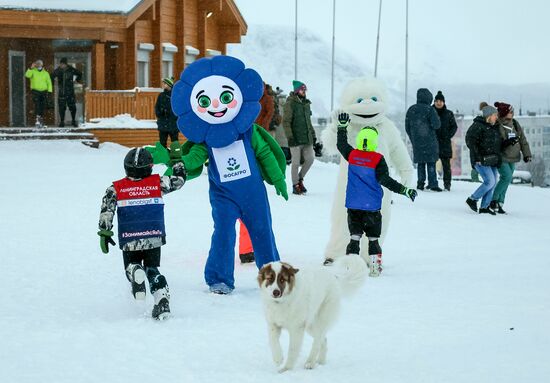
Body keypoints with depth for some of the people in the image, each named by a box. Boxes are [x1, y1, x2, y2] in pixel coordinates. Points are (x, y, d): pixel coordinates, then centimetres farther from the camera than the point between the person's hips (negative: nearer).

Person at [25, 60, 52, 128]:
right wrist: (31, 68, -23)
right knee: (37, 105, -17)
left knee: (42, 107, 6)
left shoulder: (45, 73, 12)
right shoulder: (33, 71, 5)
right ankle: (37, 119, -25)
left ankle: (41, 119, 15)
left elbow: (49, 82, 12)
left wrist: (49, 91, 2)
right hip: (35, 91, -3)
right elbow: (27, 75, -14)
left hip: (44, 92, 3)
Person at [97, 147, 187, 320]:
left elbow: (106, 211, -6)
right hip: (154, 239, 1)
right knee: (152, 270, 15)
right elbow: (179, 179, 17)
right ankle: (162, 300, -9)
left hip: (129, 241, -1)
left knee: (132, 265, 22)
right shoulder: (158, 183, 3)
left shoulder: (116, 188, 2)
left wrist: (104, 232, -1)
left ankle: (137, 275, -16)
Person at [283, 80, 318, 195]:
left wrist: (313, 134, 19)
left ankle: (300, 179, 21)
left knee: (310, 158, 1)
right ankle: (295, 185, 9)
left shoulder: (306, 103, 15)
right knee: (296, 162, -1)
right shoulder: (290, 103, -8)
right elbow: (286, 122, -10)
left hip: (307, 138, 7)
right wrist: (290, 137, -16)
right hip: (296, 138, -7)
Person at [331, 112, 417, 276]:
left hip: (353, 205, 2)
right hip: (372, 207, -2)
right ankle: (375, 266, 8)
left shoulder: (351, 155, -2)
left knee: (355, 236, 7)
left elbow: (341, 144, 16)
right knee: (373, 238, 9)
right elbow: (385, 180, -15)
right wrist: (405, 190, -13)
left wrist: (342, 126, 26)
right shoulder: (378, 159, -11)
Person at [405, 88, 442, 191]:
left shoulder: (411, 110, 7)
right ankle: (433, 184, -5)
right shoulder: (429, 109, -10)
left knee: (420, 163, 12)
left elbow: (407, 127, 11)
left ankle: (420, 183, 10)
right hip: (429, 141, -4)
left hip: (416, 141, 4)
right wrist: (436, 119, 7)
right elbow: (436, 125, -14)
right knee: (431, 163, -1)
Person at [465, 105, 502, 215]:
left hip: (492, 160, 9)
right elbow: (470, 140, -16)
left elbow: (499, 143, 27)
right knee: (490, 182, -15)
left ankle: (484, 207, 11)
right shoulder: (478, 126, -10)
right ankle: (472, 199, 0)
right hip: (481, 160, -9)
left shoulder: (495, 127, 16)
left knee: (493, 183, 4)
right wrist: (477, 156, -20)